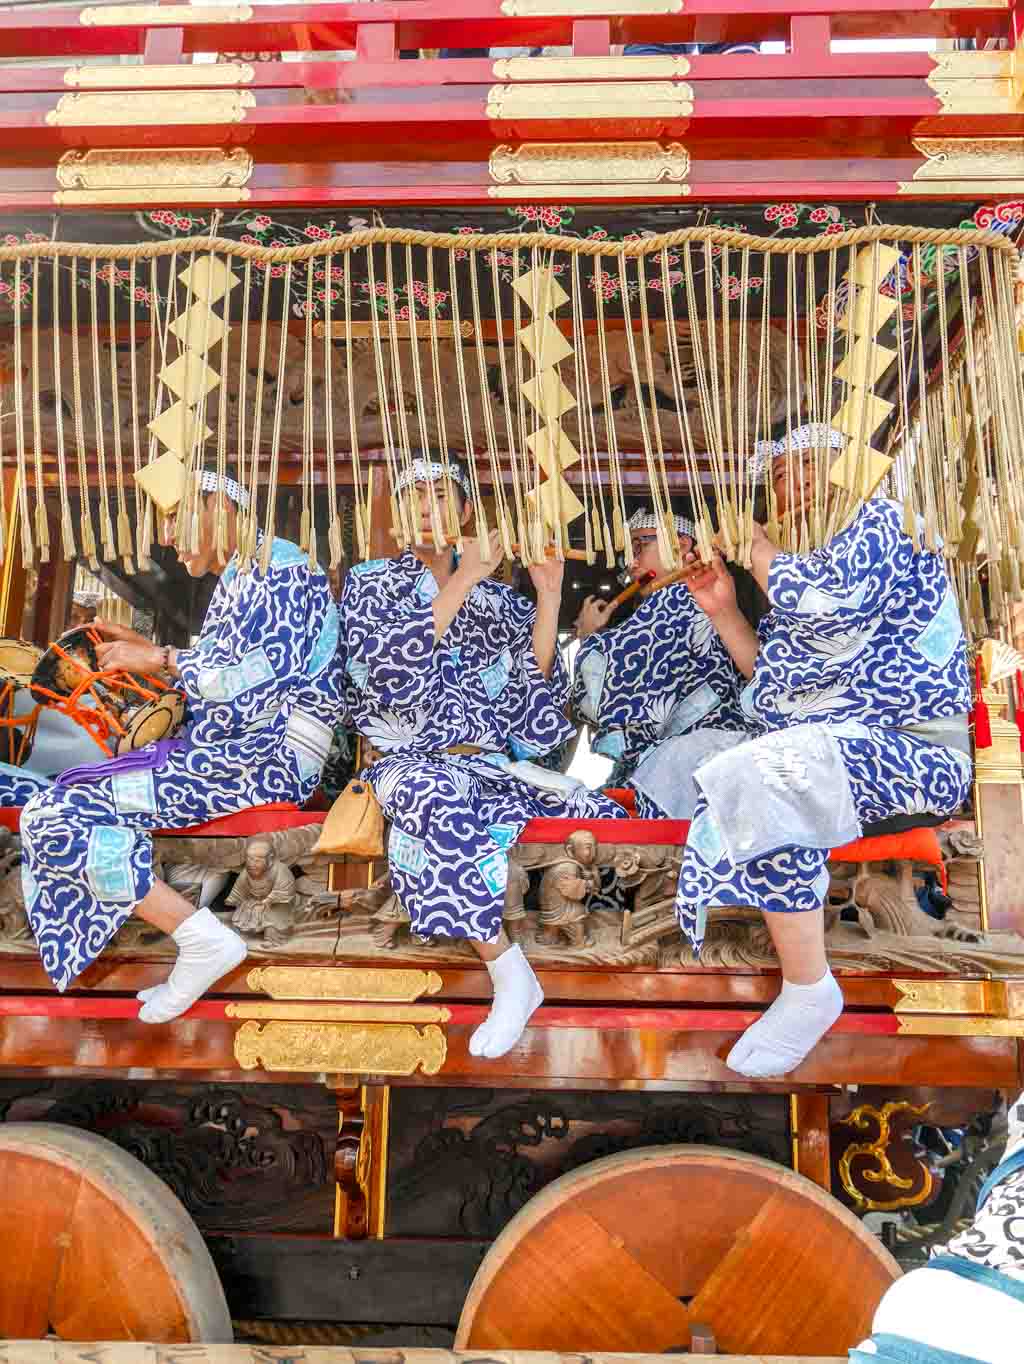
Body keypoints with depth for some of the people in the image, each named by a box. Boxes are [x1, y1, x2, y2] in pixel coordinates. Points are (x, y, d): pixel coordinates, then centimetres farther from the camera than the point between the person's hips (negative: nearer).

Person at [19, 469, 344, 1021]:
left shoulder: (281, 568, -7)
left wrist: (164, 659, -11)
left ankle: (202, 937, -16)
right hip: (233, 751, 10)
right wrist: (145, 649, 20)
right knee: (52, 810, 10)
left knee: (56, 817, -16)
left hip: (268, 756, -10)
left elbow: (267, 676, -19)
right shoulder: (235, 585, 22)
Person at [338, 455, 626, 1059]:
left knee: (603, 816, -22)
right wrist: (463, 580, -13)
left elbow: (533, 690, 4)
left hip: (492, 761, 3)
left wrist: (549, 596, -4)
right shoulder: (372, 582, 11)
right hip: (411, 757, -2)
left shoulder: (497, 596, 17)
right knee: (440, 799, -40)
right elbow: (389, 667, -10)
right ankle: (510, 973, -31)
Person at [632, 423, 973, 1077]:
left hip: (911, 748, -10)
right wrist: (724, 610, 9)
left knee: (763, 778, -36)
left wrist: (755, 544, -5)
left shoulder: (884, 518, -3)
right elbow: (775, 679, 19)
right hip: (811, 743, 10)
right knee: (678, 764, 14)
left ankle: (810, 991, -21)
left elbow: (825, 601, -22)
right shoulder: (812, 562, 21)